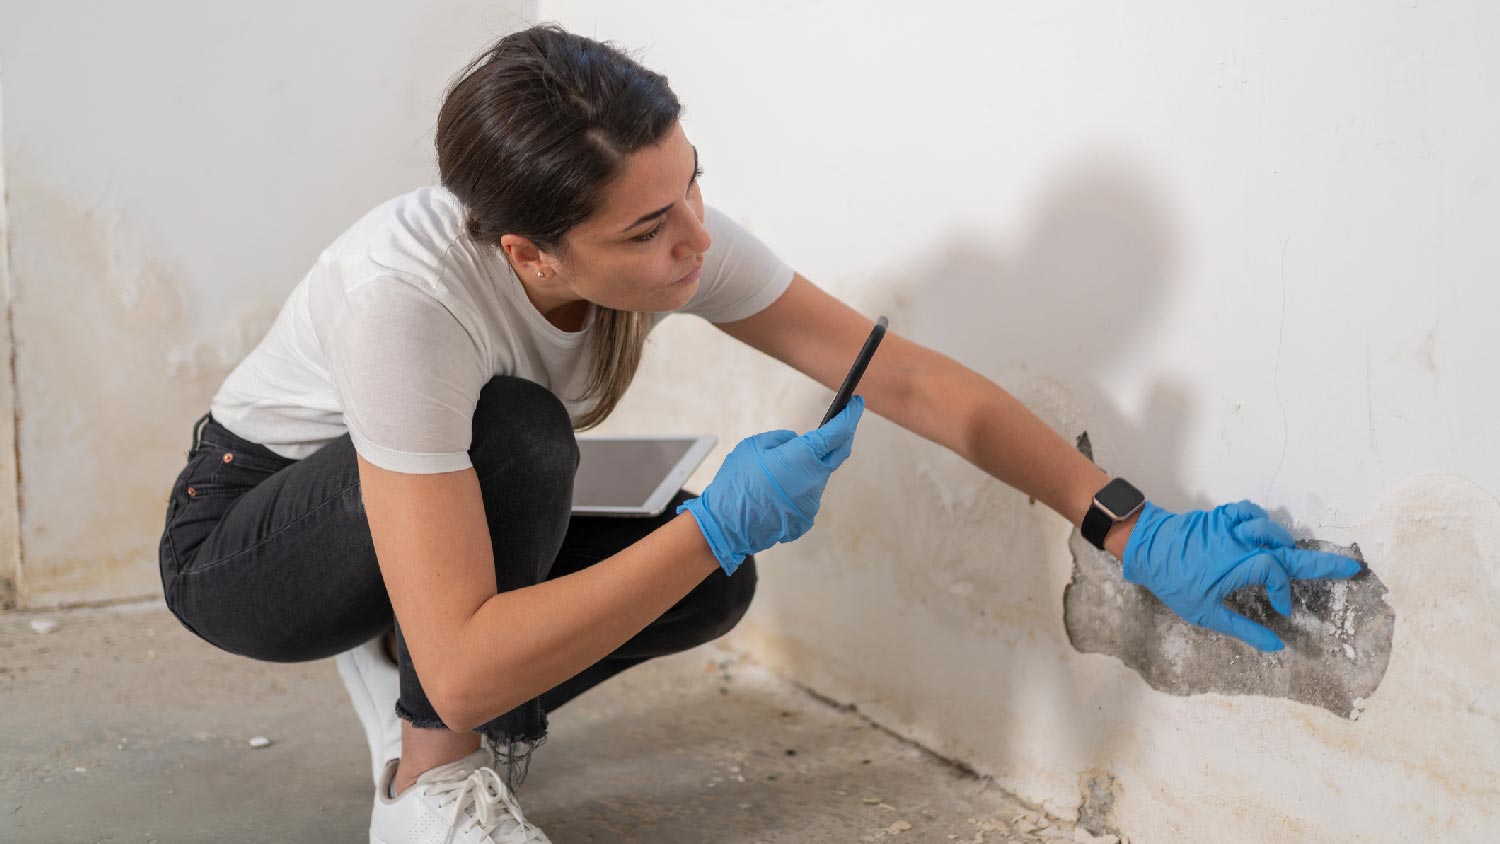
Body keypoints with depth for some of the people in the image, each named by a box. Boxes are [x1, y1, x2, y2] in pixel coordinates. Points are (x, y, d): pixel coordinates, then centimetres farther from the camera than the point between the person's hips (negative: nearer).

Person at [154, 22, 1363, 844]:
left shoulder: (667, 236, -24)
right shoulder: (409, 298, -41)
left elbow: (912, 381, -20)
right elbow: (466, 671, -42)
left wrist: (1142, 535, -23)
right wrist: (720, 523, -40)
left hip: (406, 512, 6)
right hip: (243, 535, -6)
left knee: (710, 581, -15)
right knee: (514, 433, -35)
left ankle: (395, 675, 6)